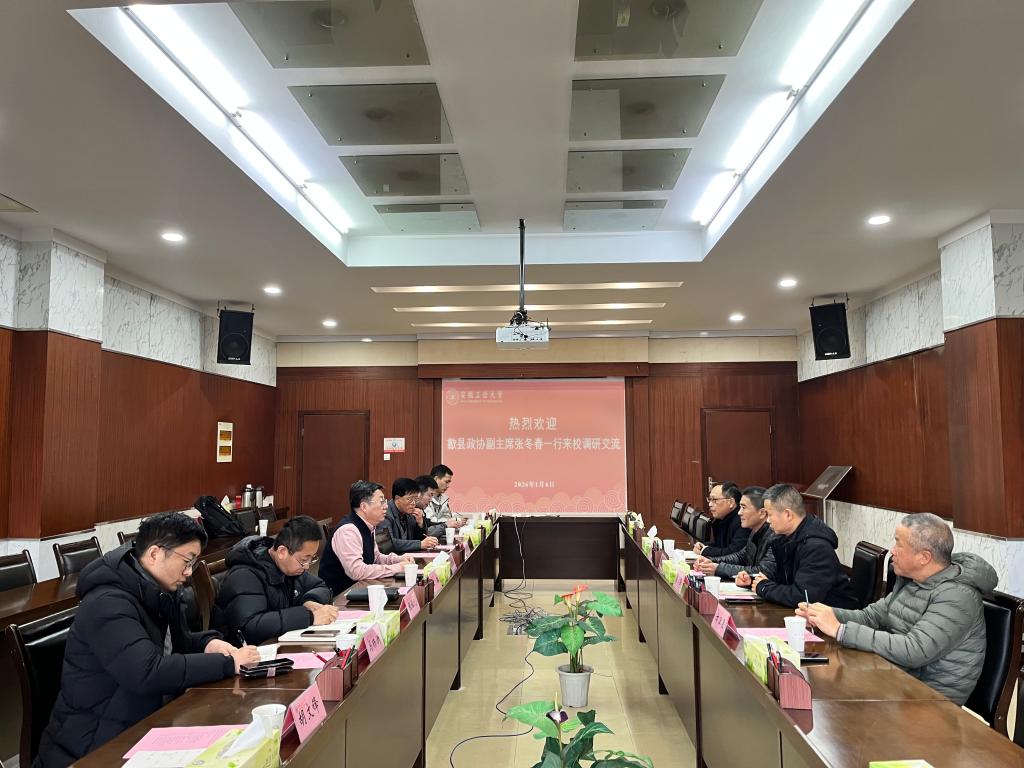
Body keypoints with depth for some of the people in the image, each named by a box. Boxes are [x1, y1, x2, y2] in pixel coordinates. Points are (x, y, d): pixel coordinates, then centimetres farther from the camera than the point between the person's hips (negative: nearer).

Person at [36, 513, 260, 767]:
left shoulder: (161, 591, 4)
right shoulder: (108, 603, -24)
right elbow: (148, 674, -34)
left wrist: (209, 643, -5)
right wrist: (227, 663, -27)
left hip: (147, 722, 8)